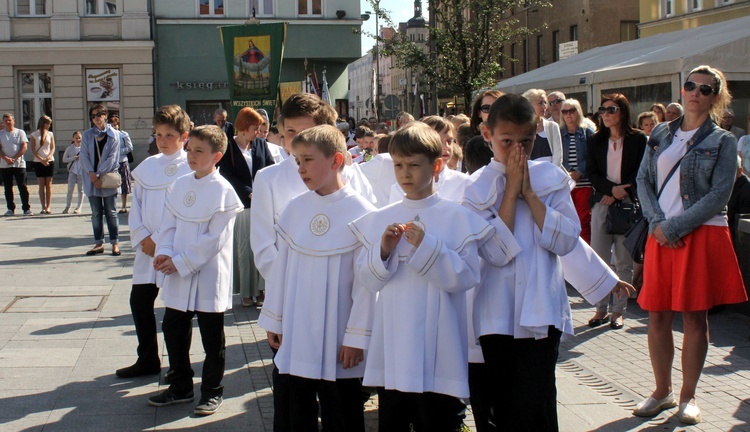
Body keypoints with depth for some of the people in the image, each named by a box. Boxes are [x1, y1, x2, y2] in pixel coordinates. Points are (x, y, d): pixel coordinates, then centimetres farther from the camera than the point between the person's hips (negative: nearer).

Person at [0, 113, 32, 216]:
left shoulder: (20, 133, 5)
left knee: (22, 187, -4)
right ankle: (10, 209, 11)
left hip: (19, 164, -2)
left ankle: (26, 208, -3)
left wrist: (14, 158, -12)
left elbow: (24, 147, -3)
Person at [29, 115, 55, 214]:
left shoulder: (50, 134, 9)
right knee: (41, 185, -1)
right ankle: (43, 207, 0)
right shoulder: (34, 135, 3)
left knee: (48, 184, -1)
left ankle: (48, 207, -3)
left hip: (50, 161, 1)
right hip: (38, 162, -1)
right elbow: (33, 150, -2)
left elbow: (53, 148, 6)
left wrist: (48, 158, -12)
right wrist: (42, 160, -13)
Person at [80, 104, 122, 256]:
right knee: (96, 213, 7)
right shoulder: (87, 135, 7)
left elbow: (112, 158, -7)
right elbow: (84, 156, 1)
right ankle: (99, 243, 12)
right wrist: (93, 175, -12)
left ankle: (115, 243, 5)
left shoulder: (114, 135, -1)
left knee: (111, 212, 1)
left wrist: (99, 174, -13)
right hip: (92, 179, 3)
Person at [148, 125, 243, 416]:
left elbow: (215, 239, -16)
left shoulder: (223, 192, -12)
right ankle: (181, 387, 29)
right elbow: (168, 224, 10)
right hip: (176, 273, 7)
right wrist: (164, 254, -8)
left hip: (208, 276, -6)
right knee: (173, 330, 13)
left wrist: (179, 262, -17)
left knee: (212, 338, 6)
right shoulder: (179, 185, 7)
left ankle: (212, 392, 21)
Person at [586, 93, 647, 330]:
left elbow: (641, 172, -2)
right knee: (599, 259, -1)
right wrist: (612, 188, -11)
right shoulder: (596, 141, 11)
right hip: (602, 202, 3)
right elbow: (591, 172, 5)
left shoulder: (637, 139, 2)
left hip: (628, 204, -3)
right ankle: (601, 309, 8)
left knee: (624, 261, 0)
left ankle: (618, 311, 8)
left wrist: (619, 194, -12)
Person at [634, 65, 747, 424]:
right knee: (657, 315, 5)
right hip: (661, 235, 4)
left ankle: (688, 396, 13)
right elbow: (643, 179, 7)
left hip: (702, 235, -3)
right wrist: (658, 222, -9)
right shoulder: (661, 134, 11)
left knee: (694, 316, 1)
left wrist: (675, 227, -13)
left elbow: (719, 195, -8)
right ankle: (662, 391, 19)